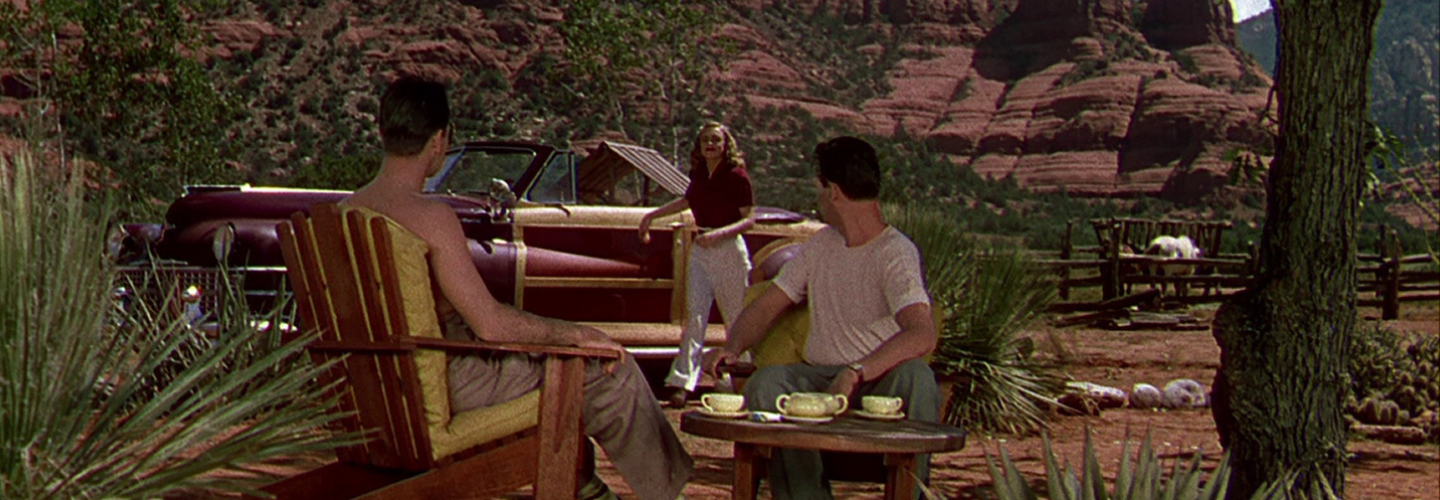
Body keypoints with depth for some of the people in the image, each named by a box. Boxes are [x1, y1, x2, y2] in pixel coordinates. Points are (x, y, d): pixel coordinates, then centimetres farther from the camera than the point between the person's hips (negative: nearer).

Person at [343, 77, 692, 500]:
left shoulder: (346, 211, 2)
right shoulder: (432, 217, -24)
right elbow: (492, 326, -25)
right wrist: (577, 334, -10)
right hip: (450, 383, -9)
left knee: (556, 347, 29)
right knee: (611, 367, 3)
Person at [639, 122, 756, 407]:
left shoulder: (737, 176, -8)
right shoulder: (698, 175, 9)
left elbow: (749, 219, -10)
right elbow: (687, 202, 29)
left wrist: (718, 234, -23)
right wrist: (652, 215, 26)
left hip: (729, 249, -5)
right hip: (700, 251, 5)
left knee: (737, 319, 4)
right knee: (695, 318, -4)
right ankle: (682, 384, -11)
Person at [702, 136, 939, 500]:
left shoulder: (896, 254, -9)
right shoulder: (821, 245, 15)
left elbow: (922, 335, -26)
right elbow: (767, 306, 20)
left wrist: (857, 373, -37)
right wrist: (732, 348, -1)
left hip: (878, 379, -5)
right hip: (819, 379, 5)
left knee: (914, 375, -38)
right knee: (766, 384, -27)